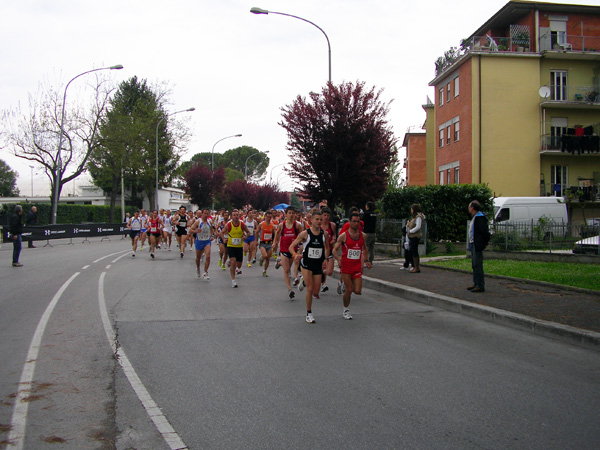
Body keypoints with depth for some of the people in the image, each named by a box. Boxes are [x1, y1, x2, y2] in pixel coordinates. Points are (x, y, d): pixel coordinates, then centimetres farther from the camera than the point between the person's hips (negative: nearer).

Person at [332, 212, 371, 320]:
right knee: (349, 290, -5)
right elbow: (335, 249, -4)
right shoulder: (343, 236, -6)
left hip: (357, 267, 4)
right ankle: (346, 311, 17)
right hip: (346, 266, -3)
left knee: (358, 291, -3)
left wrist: (366, 260, 10)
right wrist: (338, 259, -21)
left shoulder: (363, 235, 6)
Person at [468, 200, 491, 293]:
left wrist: (485, 242, -14)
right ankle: (476, 284, 21)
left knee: (477, 265, -10)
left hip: (477, 245, -11)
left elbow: (485, 231, -19)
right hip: (473, 244, 11)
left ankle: (480, 286, -9)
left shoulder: (479, 217, -14)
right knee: (474, 265, 14)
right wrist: (471, 243, 16)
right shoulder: (475, 217, 19)